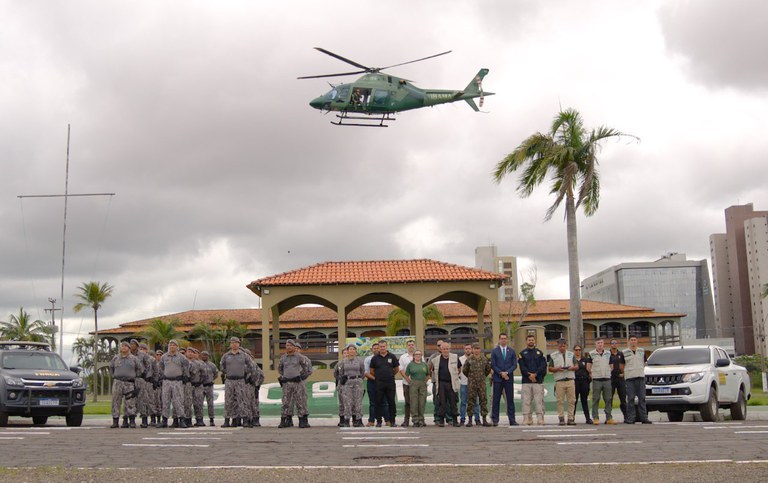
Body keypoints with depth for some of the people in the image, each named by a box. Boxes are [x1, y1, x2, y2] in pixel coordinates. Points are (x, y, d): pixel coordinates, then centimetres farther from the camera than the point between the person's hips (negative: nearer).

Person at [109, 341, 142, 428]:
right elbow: (111, 367, 27)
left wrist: (134, 376, 7)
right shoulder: (115, 358, 12)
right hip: (117, 382, 2)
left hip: (129, 383, -2)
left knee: (130, 403, -5)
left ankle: (132, 421, -2)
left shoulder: (134, 358, 6)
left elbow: (140, 369, 12)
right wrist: (114, 375, 16)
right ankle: (115, 421, 2)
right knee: (116, 402, -1)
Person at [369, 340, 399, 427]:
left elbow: (396, 368, 14)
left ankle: (392, 421, 8)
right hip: (379, 383, 0)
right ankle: (378, 421, 7)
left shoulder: (392, 356, 5)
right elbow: (372, 371, 11)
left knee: (391, 402, 2)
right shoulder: (375, 358, 5)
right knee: (379, 403, 1)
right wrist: (377, 377, 9)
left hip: (390, 383, 0)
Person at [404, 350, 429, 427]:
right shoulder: (411, 364, 4)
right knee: (414, 403, -5)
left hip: (423, 385, 2)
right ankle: (415, 421, -2)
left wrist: (425, 381, 8)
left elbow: (428, 375, 19)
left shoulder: (424, 364, 11)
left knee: (422, 403, 1)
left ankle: (421, 420, 8)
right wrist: (410, 382, 0)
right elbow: (406, 375, 8)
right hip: (413, 385, -2)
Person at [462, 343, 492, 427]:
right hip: (471, 383, -2)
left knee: (483, 400, 0)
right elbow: (464, 370, 7)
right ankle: (470, 420, 6)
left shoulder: (484, 359, 3)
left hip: (482, 383, 2)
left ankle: (484, 420, 4)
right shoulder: (469, 359, -3)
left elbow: (488, 369, 17)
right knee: (471, 401, 1)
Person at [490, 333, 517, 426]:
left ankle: (512, 420, 5)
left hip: (509, 378, 1)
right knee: (496, 400, -1)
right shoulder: (494, 351, 4)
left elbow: (514, 365, 4)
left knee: (510, 399, 2)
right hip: (497, 379, -1)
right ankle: (495, 420, 3)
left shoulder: (511, 351, 9)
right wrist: (501, 373, -12)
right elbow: (493, 365, -1)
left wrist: (507, 372, -11)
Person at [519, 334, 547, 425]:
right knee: (526, 401, -2)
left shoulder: (539, 353, 12)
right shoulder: (522, 353, 10)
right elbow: (522, 366, 0)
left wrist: (535, 374, -11)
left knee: (539, 401, -4)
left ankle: (540, 420, -4)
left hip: (538, 380, 0)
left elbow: (543, 365, 2)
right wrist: (529, 375, -13)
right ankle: (527, 420, 0)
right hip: (526, 381, 0)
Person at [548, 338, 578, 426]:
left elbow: (577, 366, 14)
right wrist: (557, 369, -11)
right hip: (559, 381, -2)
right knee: (560, 401, -5)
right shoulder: (553, 356, 10)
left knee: (571, 400, -1)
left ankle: (571, 418, 3)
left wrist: (572, 368, -8)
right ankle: (561, 419, -1)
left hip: (570, 380, 2)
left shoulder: (571, 354, 15)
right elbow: (550, 368, 7)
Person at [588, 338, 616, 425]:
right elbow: (588, 367, 4)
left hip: (607, 379, 3)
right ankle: (595, 418, 1)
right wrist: (593, 373, 9)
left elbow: (611, 367, 18)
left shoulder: (608, 354, 11)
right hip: (596, 380, -3)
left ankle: (609, 418, 8)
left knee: (608, 399, 3)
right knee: (596, 400, -2)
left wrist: (607, 373, 11)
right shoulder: (592, 354, 1)